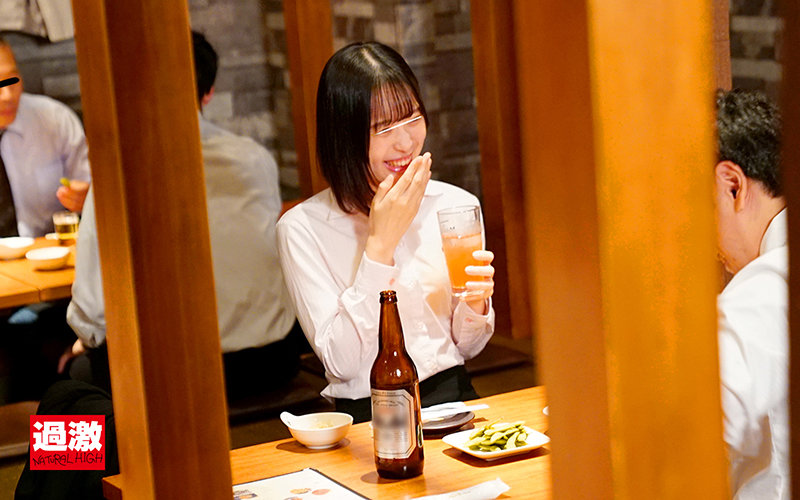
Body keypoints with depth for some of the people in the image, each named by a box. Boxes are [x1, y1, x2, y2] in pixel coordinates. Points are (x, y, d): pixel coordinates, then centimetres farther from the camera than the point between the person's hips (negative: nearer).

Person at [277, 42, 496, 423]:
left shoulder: (456, 205, 5)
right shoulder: (302, 228, -6)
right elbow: (341, 362, -12)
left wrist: (475, 305, -10)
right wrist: (381, 242, -14)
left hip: (453, 398, 3)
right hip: (368, 417, -2)